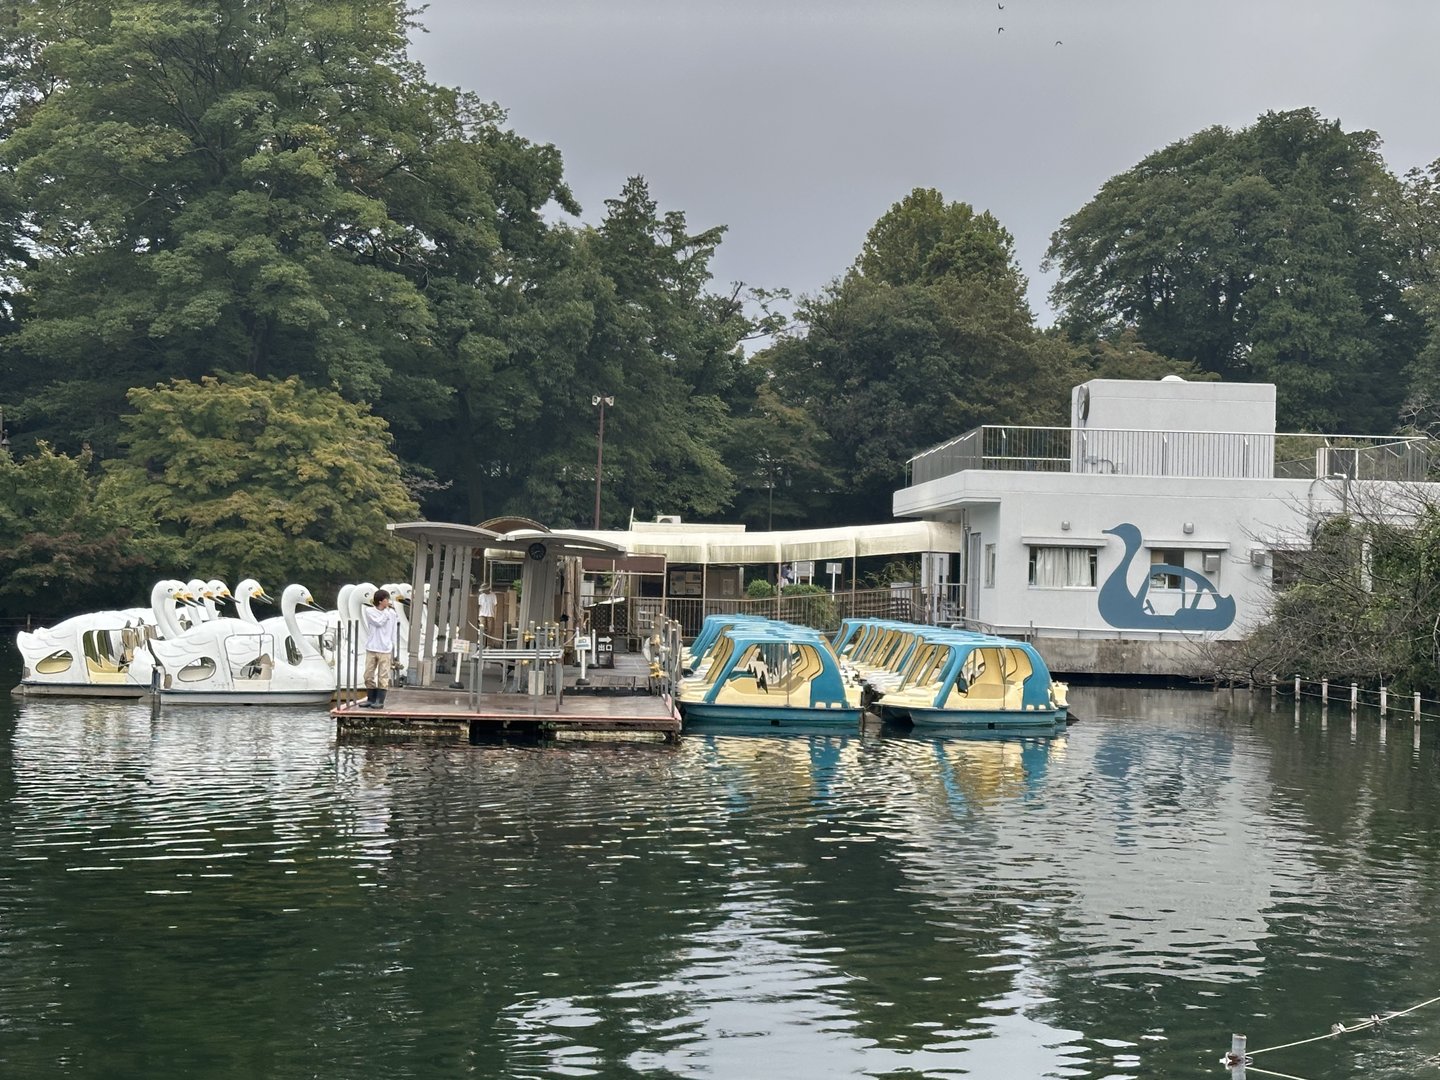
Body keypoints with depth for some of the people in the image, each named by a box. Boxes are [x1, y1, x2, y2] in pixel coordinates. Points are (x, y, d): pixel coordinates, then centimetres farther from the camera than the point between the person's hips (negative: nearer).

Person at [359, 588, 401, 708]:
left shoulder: (392, 613, 4)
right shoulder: (369, 611, -1)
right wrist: (387, 610, -5)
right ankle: (371, 699, 15)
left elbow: (393, 631, 10)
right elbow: (379, 622, -15)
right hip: (371, 649, 0)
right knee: (369, 676, 5)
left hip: (385, 650, 0)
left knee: (383, 676, -2)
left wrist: (393, 648, 9)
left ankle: (380, 701, 0)